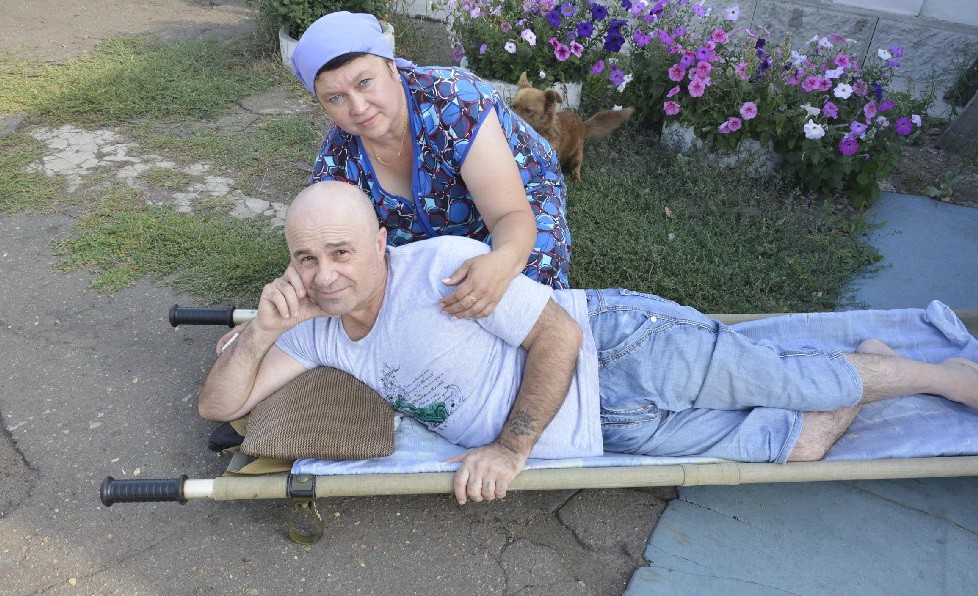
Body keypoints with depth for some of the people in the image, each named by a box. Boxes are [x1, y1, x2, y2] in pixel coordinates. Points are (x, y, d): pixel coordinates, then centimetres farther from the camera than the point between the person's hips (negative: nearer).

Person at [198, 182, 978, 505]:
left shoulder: (444, 266, -23)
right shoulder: (320, 332, 1)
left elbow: (560, 337, -18)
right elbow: (220, 404, 4)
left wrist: (512, 449, -14)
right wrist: (261, 329, -17)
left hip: (611, 346, -5)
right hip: (606, 430, 5)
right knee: (797, 444, 6)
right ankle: (868, 380, 32)